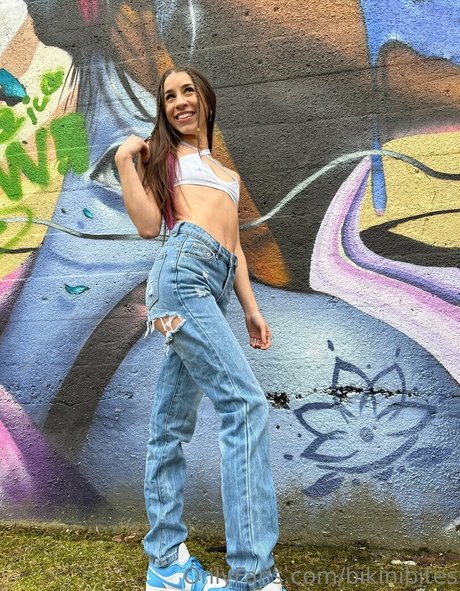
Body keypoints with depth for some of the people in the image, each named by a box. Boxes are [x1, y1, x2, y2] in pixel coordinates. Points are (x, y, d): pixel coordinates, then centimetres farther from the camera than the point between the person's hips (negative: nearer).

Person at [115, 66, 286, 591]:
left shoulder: (227, 174, 34)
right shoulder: (166, 154, 16)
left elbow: (234, 246, 26)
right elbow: (149, 224, 2)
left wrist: (250, 308, 17)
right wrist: (125, 159, 2)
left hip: (212, 288, 6)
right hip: (183, 272, -6)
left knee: (172, 424, 6)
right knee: (246, 405, -17)